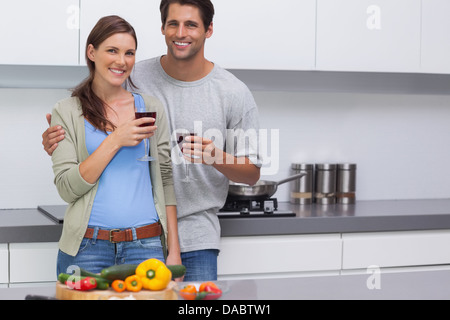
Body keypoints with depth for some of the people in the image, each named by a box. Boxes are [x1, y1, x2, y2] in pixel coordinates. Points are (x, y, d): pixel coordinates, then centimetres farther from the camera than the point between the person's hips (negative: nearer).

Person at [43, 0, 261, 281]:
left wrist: (216, 158, -19)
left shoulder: (234, 94, -2)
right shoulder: (134, 79, 2)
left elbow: (252, 173, 2)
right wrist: (57, 143, -10)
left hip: (195, 239, -1)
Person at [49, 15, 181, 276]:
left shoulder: (151, 108, 9)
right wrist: (115, 140, -13)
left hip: (145, 246, 2)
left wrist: (174, 250, 2)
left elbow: (166, 180, 8)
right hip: (87, 248, -1)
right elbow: (67, 188, -5)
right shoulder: (67, 112, 3)